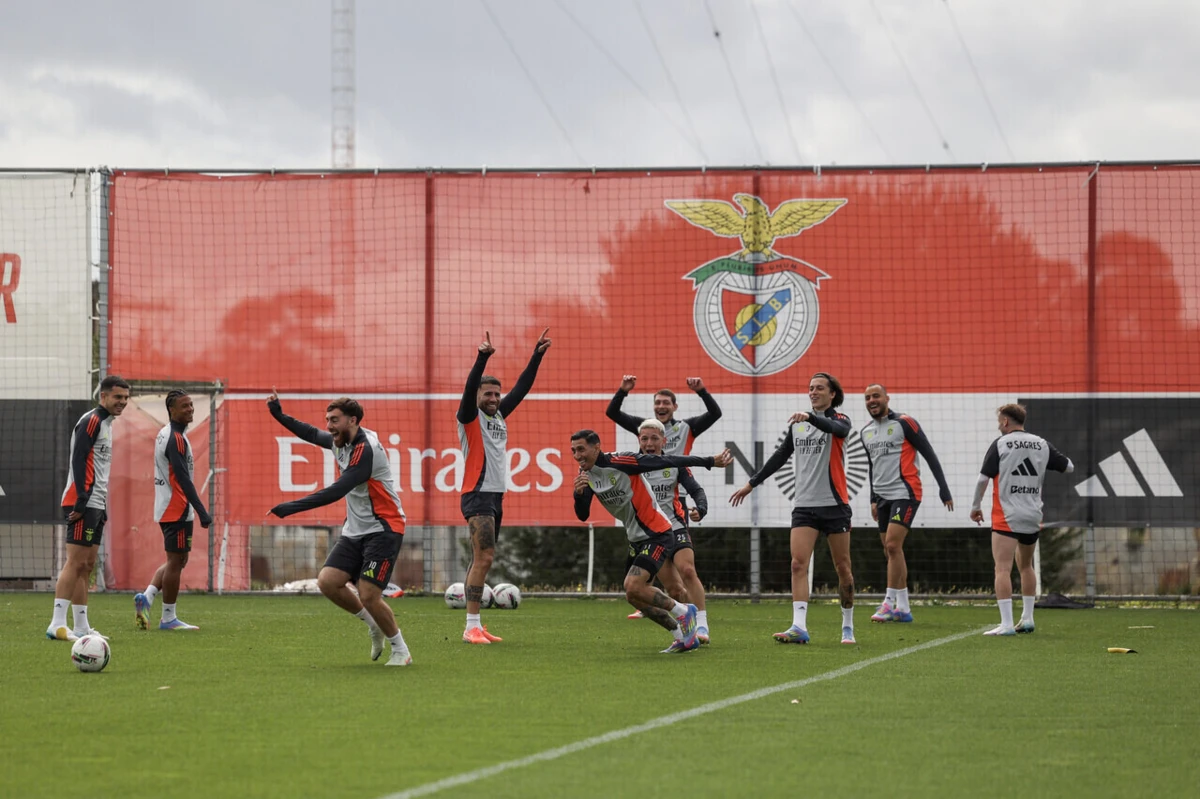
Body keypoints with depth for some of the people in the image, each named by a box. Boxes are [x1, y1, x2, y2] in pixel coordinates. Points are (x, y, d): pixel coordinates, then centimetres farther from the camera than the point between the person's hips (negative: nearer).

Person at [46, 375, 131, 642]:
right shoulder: (91, 421, -10)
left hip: (95, 505, 10)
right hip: (83, 504, -10)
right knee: (76, 562, -13)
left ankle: (81, 627, 12)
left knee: (87, 565, 9)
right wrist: (81, 500, -23)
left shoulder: (105, 423, 20)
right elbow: (78, 460, -18)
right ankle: (57, 625, -17)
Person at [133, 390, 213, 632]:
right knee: (176, 561, -2)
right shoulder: (177, 439, -17)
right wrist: (202, 512, -22)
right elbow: (184, 479, -22)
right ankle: (168, 618, 4)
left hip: (166, 509, 10)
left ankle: (147, 596, 5)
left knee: (177, 560, 17)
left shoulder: (163, 435, 14)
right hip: (178, 510, -10)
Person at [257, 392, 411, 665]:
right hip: (355, 530, 9)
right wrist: (280, 415, 17)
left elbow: (336, 491, -29)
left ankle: (401, 650, 5)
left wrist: (293, 507, -30)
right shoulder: (341, 442, 6)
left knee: (368, 595, -16)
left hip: (382, 530, -9)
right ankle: (374, 625, 15)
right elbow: (312, 434, 28)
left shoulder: (366, 449, -22)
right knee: (327, 581, -7)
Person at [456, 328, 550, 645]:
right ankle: (472, 627, -16)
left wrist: (537, 355, 11)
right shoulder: (470, 417, -4)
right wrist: (482, 357, -34)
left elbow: (522, 388, 17)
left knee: (481, 560, 8)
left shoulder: (499, 415, 14)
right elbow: (469, 387, -21)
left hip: (496, 496, 8)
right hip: (477, 496, -8)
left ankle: (475, 625, 9)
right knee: (484, 558, -15)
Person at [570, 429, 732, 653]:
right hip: (638, 540, 9)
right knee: (636, 597, 7)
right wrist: (578, 494, -20)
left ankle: (682, 611, 0)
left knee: (633, 588, -22)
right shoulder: (586, 475, 2)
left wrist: (711, 462, -15)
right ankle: (684, 637, 22)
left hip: (658, 535, -9)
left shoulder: (620, 462, -21)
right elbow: (583, 515, 2)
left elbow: (667, 462, -18)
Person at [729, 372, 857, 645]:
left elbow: (838, 429, -26)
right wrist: (751, 484, 23)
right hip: (804, 506, 4)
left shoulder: (839, 420, -1)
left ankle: (848, 626, 17)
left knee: (842, 567, 3)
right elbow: (780, 457, 23)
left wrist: (811, 417, -43)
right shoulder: (797, 425, 14)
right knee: (798, 564, -12)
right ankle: (799, 627, -20)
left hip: (835, 505, -4)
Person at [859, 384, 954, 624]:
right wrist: (873, 499, 23)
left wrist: (943, 488, -9)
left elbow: (929, 455, -7)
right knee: (890, 551, 6)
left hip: (905, 493, -7)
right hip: (883, 496, 7)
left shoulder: (904, 423, -8)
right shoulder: (866, 432, 13)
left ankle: (890, 603, -15)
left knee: (893, 545, -17)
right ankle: (903, 608, 10)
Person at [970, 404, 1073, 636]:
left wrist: (975, 507, 6)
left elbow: (983, 478, -7)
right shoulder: (1042, 444, 7)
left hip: (1006, 518, -6)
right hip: (1033, 517, 6)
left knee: (1003, 569, -9)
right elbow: (1069, 467, 14)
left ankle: (1006, 624, -18)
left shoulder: (1000, 444, -5)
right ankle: (1027, 619, 26)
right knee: (1026, 566, 23)